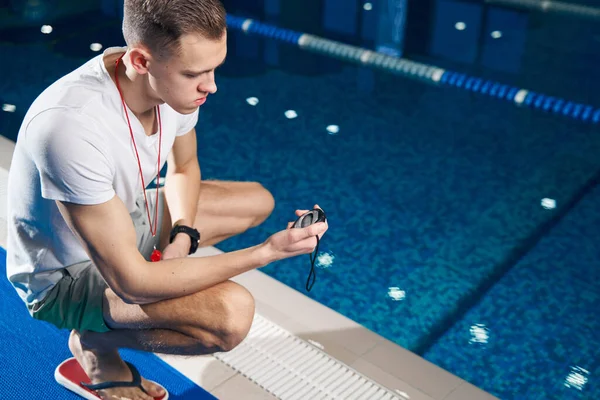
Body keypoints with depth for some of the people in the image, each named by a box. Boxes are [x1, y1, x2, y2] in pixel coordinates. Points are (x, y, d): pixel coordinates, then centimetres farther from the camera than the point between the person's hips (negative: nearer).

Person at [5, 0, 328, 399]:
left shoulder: (175, 82, -16)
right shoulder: (71, 126, -39)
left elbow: (184, 167, 6)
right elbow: (131, 283, -35)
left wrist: (182, 237, -14)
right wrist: (267, 251, -35)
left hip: (123, 216, 7)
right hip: (66, 275, -7)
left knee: (258, 201, 12)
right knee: (230, 314, -29)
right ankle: (94, 342, -2)